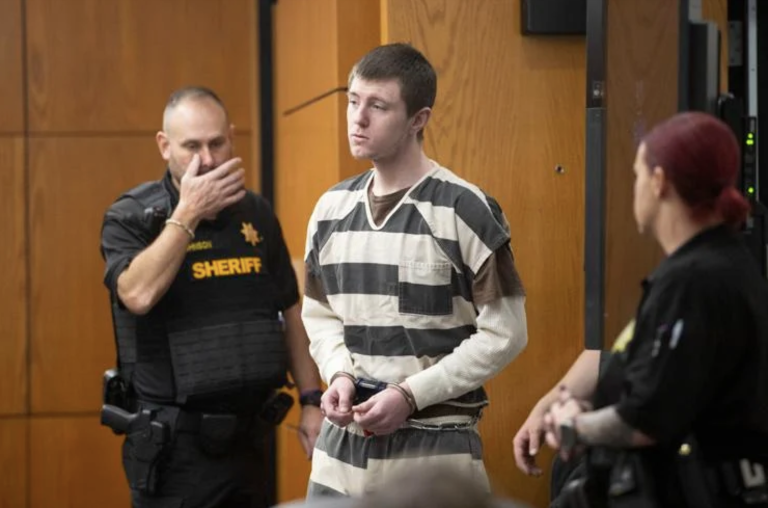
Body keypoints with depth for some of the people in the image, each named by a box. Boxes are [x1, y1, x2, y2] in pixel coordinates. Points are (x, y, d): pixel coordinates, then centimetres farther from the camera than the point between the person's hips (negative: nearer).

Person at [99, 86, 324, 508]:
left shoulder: (256, 213, 8)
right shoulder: (131, 217, -7)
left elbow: (290, 312, 14)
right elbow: (138, 294, -26)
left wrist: (312, 400, 9)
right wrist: (188, 214, -21)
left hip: (249, 436, 5)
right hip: (174, 442, -5)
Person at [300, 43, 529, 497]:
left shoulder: (464, 209, -9)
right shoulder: (331, 209, 9)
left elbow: (503, 333, -9)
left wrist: (411, 395, -15)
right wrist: (339, 375, -3)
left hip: (434, 446, -5)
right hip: (343, 442, 5)